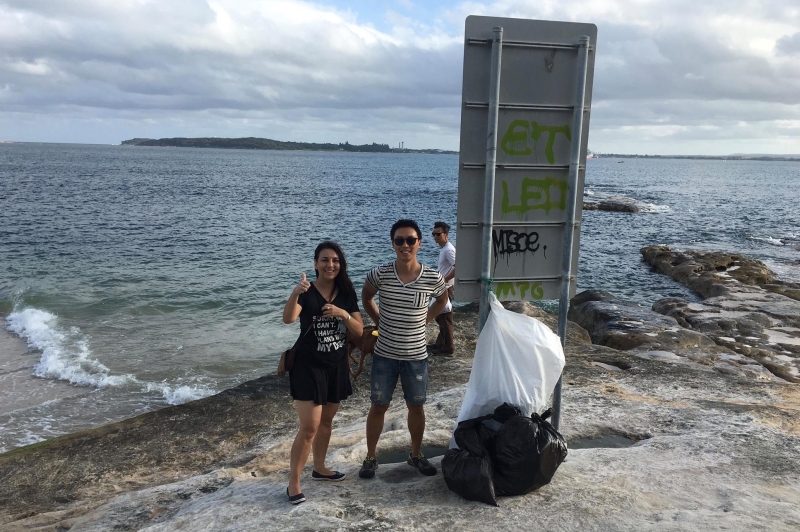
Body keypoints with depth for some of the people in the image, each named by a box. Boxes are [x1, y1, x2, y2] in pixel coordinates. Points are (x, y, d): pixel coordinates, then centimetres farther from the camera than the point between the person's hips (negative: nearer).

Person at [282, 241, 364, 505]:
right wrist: (295, 293, -51)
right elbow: (288, 319, -32)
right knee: (309, 427, -7)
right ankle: (293, 483, 8)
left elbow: (359, 331, -3)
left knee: (326, 420, 19)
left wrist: (343, 314, -22)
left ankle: (319, 468, 37)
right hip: (308, 366, -5)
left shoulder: (347, 293, 0)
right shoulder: (306, 292, -14)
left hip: (336, 365, 5)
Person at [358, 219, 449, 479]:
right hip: (384, 355, 0)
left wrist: (425, 319, 5)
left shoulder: (432, 278, -11)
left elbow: (442, 299, 12)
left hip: (416, 357, 1)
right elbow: (366, 297, 10)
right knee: (378, 407, 11)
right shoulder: (380, 274, -12)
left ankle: (416, 454, 36)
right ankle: (371, 456, 29)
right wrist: (379, 321, 3)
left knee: (416, 407, 15)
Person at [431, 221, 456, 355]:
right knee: (440, 317, 18)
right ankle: (440, 343, 29)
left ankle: (448, 348, 8)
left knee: (445, 319, -2)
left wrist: (445, 280, -23)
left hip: (446, 288, -10)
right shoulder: (444, 248, 11)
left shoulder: (448, 250, -19)